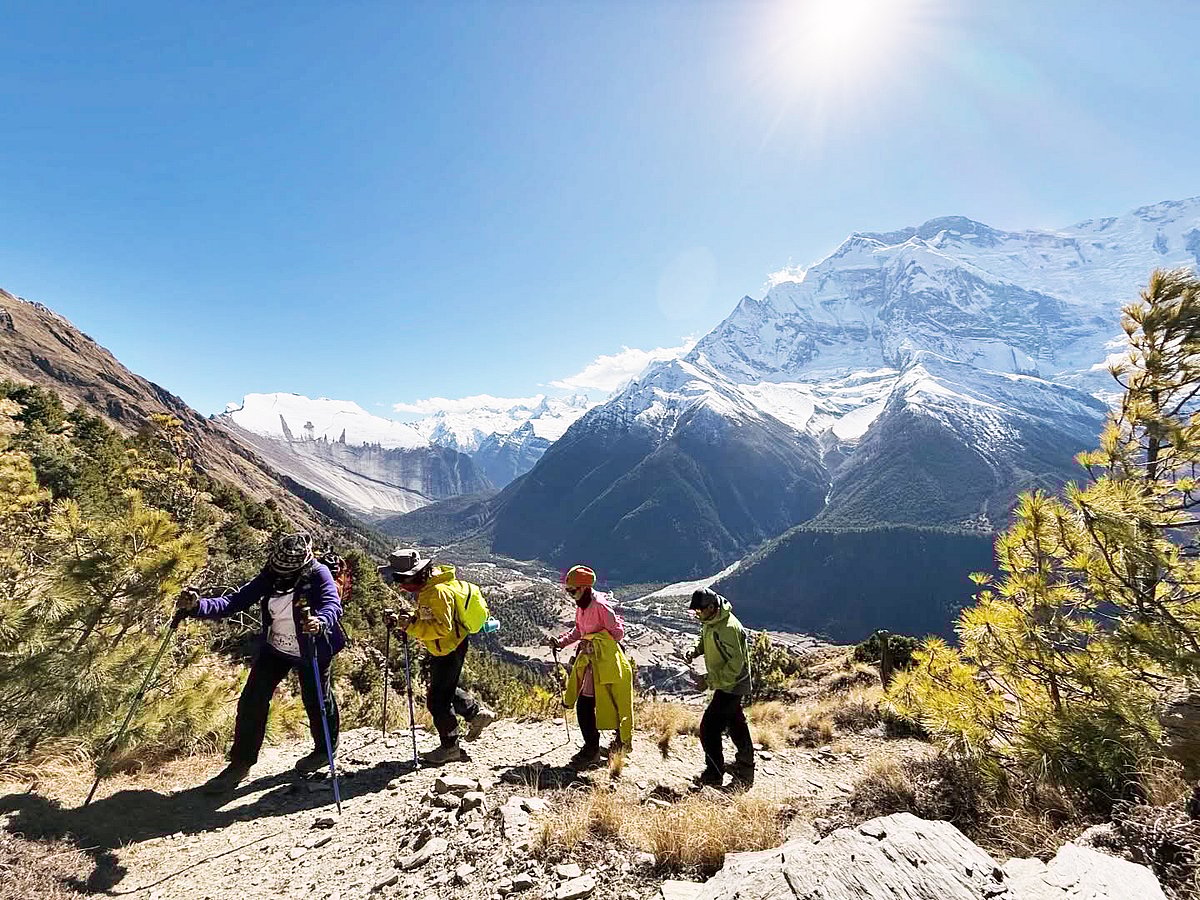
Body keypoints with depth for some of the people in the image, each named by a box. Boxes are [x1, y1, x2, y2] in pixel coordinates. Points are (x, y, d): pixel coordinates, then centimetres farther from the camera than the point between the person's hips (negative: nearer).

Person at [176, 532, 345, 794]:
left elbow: (332, 605, -39)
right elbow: (236, 601, -15)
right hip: (274, 648, 5)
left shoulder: (318, 574, -25)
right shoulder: (270, 576, -11)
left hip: (311, 653, -4)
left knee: (317, 701, 10)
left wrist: (321, 621, -61)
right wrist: (198, 606, -30)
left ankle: (325, 751, 36)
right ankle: (240, 764, 20)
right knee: (251, 701, 1)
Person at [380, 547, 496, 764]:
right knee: (445, 689, 24)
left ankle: (450, 747, 19)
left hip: (450, 650, -10)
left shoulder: (438, 591, -29)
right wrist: (405, 619, -4)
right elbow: (426, 616, 12)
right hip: (442, 649, 10)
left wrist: (410, 625, -31)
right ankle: (478, 713, 38)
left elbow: (442, 627, -32)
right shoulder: (428, 585, 2)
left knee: (437, 700, 1)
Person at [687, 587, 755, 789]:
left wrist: (710, 680, -29)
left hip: (731, 686, -10)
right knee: (735, 722, 25)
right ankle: (745, 763, 44)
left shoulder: (728, 628, -32)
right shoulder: (710, 622, -3)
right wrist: (697, 650, -3)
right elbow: (706, 639, 17)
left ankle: (714, 775, 10)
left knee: (709, 727, -6)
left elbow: (735, 664, -29)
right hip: (725, 684, 10)